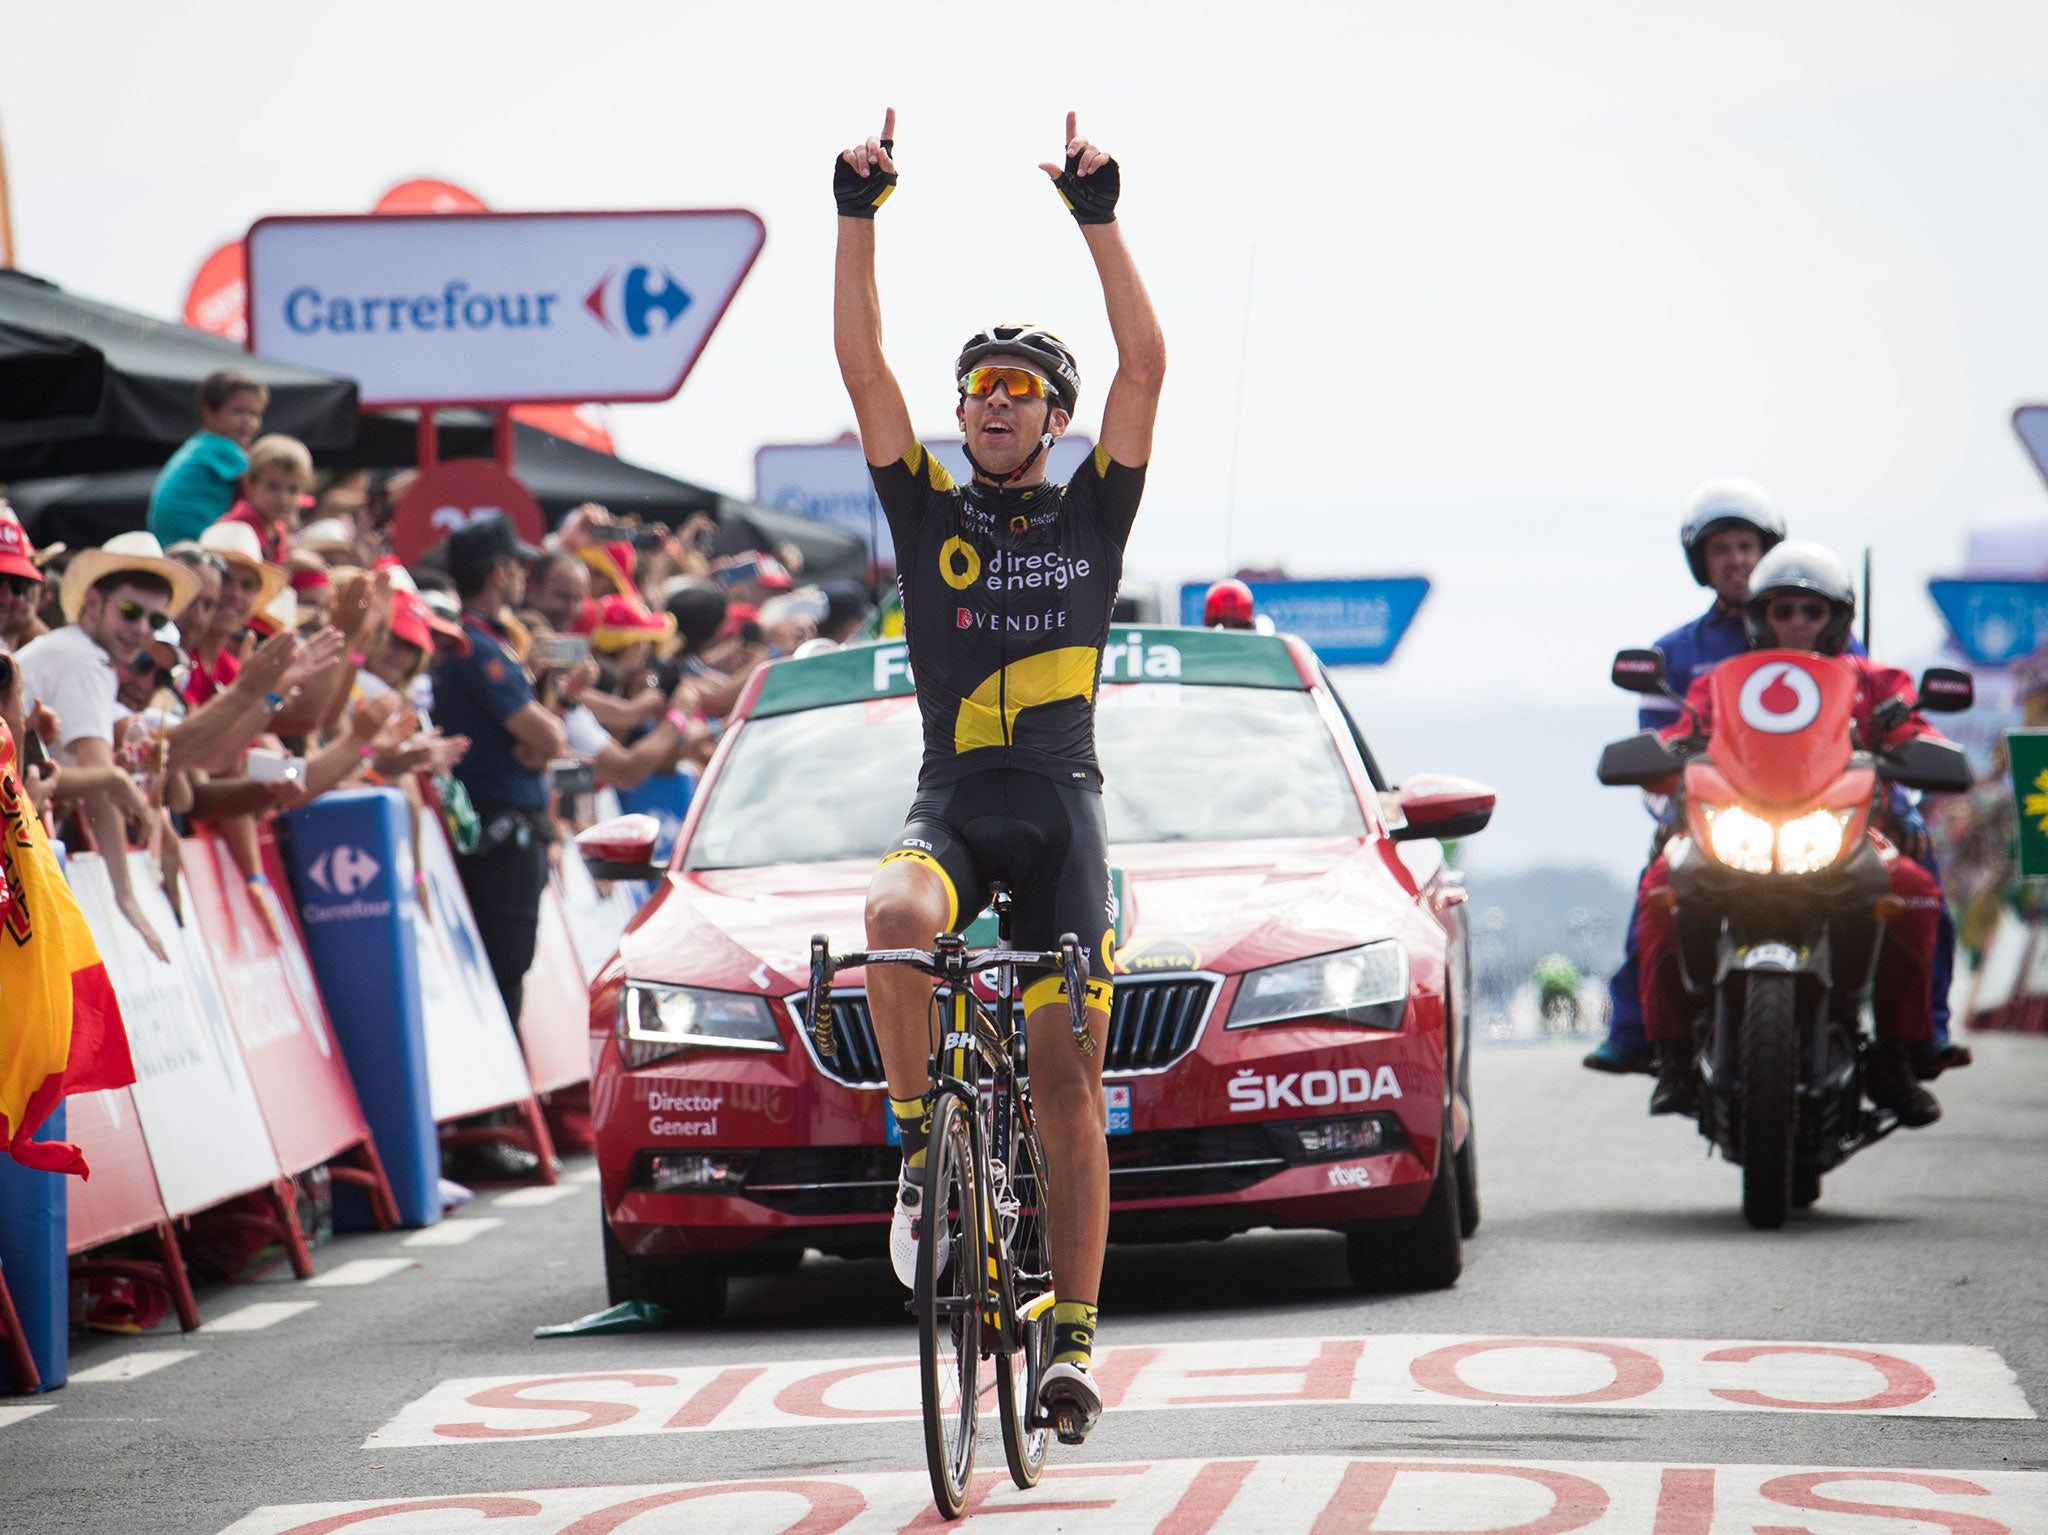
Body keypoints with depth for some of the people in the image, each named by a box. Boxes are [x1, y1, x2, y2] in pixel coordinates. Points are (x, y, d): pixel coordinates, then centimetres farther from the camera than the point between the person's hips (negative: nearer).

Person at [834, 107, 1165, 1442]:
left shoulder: (1092, 513, 8)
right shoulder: (928, 510, 9)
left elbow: (1147, 364, -3)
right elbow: (863, 370, -1)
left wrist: (1098, 215, -8)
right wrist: (859, 217, -8)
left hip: (1062, 813, 0)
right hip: (952, 808, 0)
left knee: (1069, 1083, -3)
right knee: (896, 920, -36)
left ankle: (1074, 1340, 2)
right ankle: (922, 1148, -16)